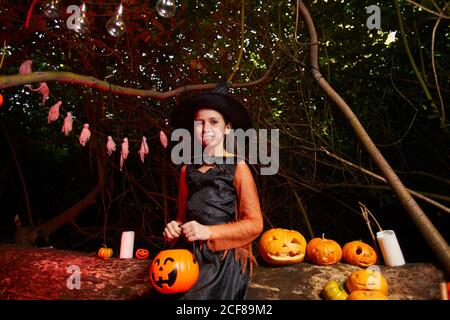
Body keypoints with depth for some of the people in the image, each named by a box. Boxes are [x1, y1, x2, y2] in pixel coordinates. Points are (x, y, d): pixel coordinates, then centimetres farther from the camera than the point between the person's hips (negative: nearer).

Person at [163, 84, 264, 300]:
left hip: (225, 259, -4)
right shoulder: (188, 169, 10)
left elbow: (254, 224, -7)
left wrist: (208, 232, -16)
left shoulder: (237, 167, -3)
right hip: (191, 256, 4)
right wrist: (174, 228, -3)